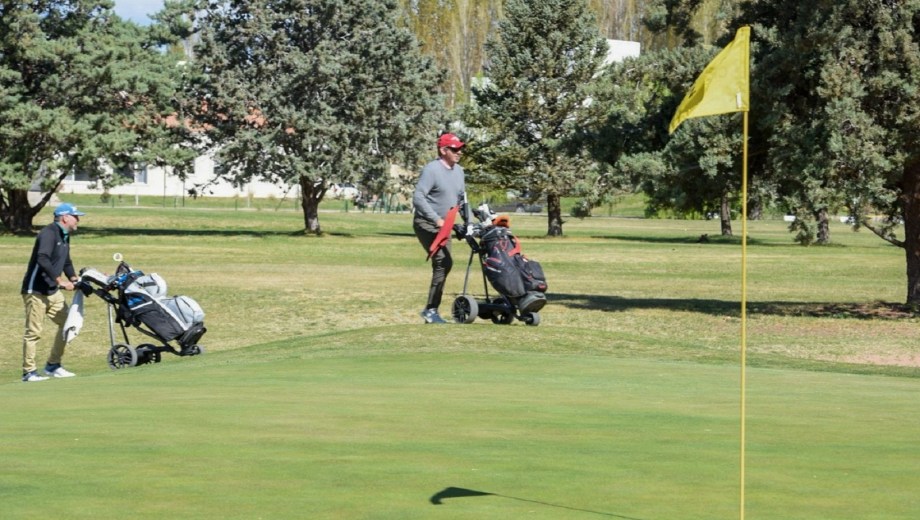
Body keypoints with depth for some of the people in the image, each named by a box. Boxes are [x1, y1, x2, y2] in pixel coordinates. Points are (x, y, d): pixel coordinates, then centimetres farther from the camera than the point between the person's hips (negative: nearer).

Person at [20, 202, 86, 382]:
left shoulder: (64, 236, 12)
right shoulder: (49, 233, -17)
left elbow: (66, 262, 24)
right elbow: (42, 259, -31)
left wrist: (74, 279, 8)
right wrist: (60, 280, -31)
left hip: (53, 291, 9)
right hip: (35, 291, -9)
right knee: (34, 332, -5)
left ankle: (53, 365, 17)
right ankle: (29, 372, 3)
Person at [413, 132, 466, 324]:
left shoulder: (458, 171, 10)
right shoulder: (432, 169, -16)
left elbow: (462, 199, 21)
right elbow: (418, 197, -23)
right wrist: (436, 219, -29)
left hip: (443, 226, 9)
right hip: (426, 224, -9)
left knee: (444, 264, 8)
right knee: (443, 261, -20)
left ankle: (431, 309, 18)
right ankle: (431, 309, -17)